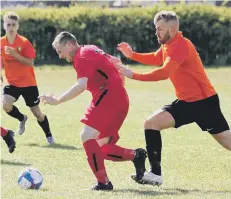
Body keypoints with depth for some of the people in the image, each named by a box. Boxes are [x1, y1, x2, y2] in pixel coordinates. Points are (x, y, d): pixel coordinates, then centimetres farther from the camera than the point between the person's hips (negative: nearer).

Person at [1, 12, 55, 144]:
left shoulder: (24, 42, -14)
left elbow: (30, 63, -20)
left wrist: (15, 54, -31)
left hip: (28, 83, -3)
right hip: (12, 82, 3)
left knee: (37, 112, 4)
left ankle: (49, 136, 27)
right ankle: (22, 119, 10)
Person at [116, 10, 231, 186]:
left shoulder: (181, 46, -20)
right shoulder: (168, 46, 9)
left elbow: (164, 73, -30)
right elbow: (155, 59, 28)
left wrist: (134, 75, -30)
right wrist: (132, 55, 10)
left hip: (204, 102, -9)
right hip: (187, 102, 9)